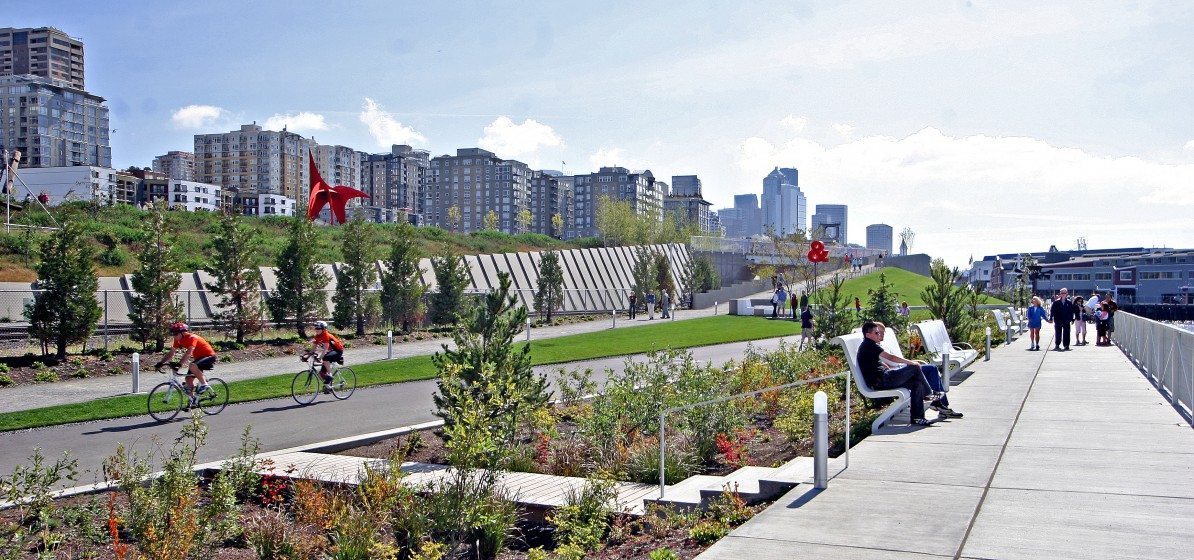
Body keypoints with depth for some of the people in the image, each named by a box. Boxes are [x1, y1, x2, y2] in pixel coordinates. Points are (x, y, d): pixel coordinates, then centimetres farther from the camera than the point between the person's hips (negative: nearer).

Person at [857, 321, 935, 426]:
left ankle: (917, 418, 3)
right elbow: (890, 358, -13)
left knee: (917, 383, 4)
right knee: (914, 368, -8)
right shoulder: (869, 345, -9)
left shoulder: (866, 346, 23)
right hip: (881, 381, -10)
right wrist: (911, 362, -2)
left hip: (880, 381, 10)